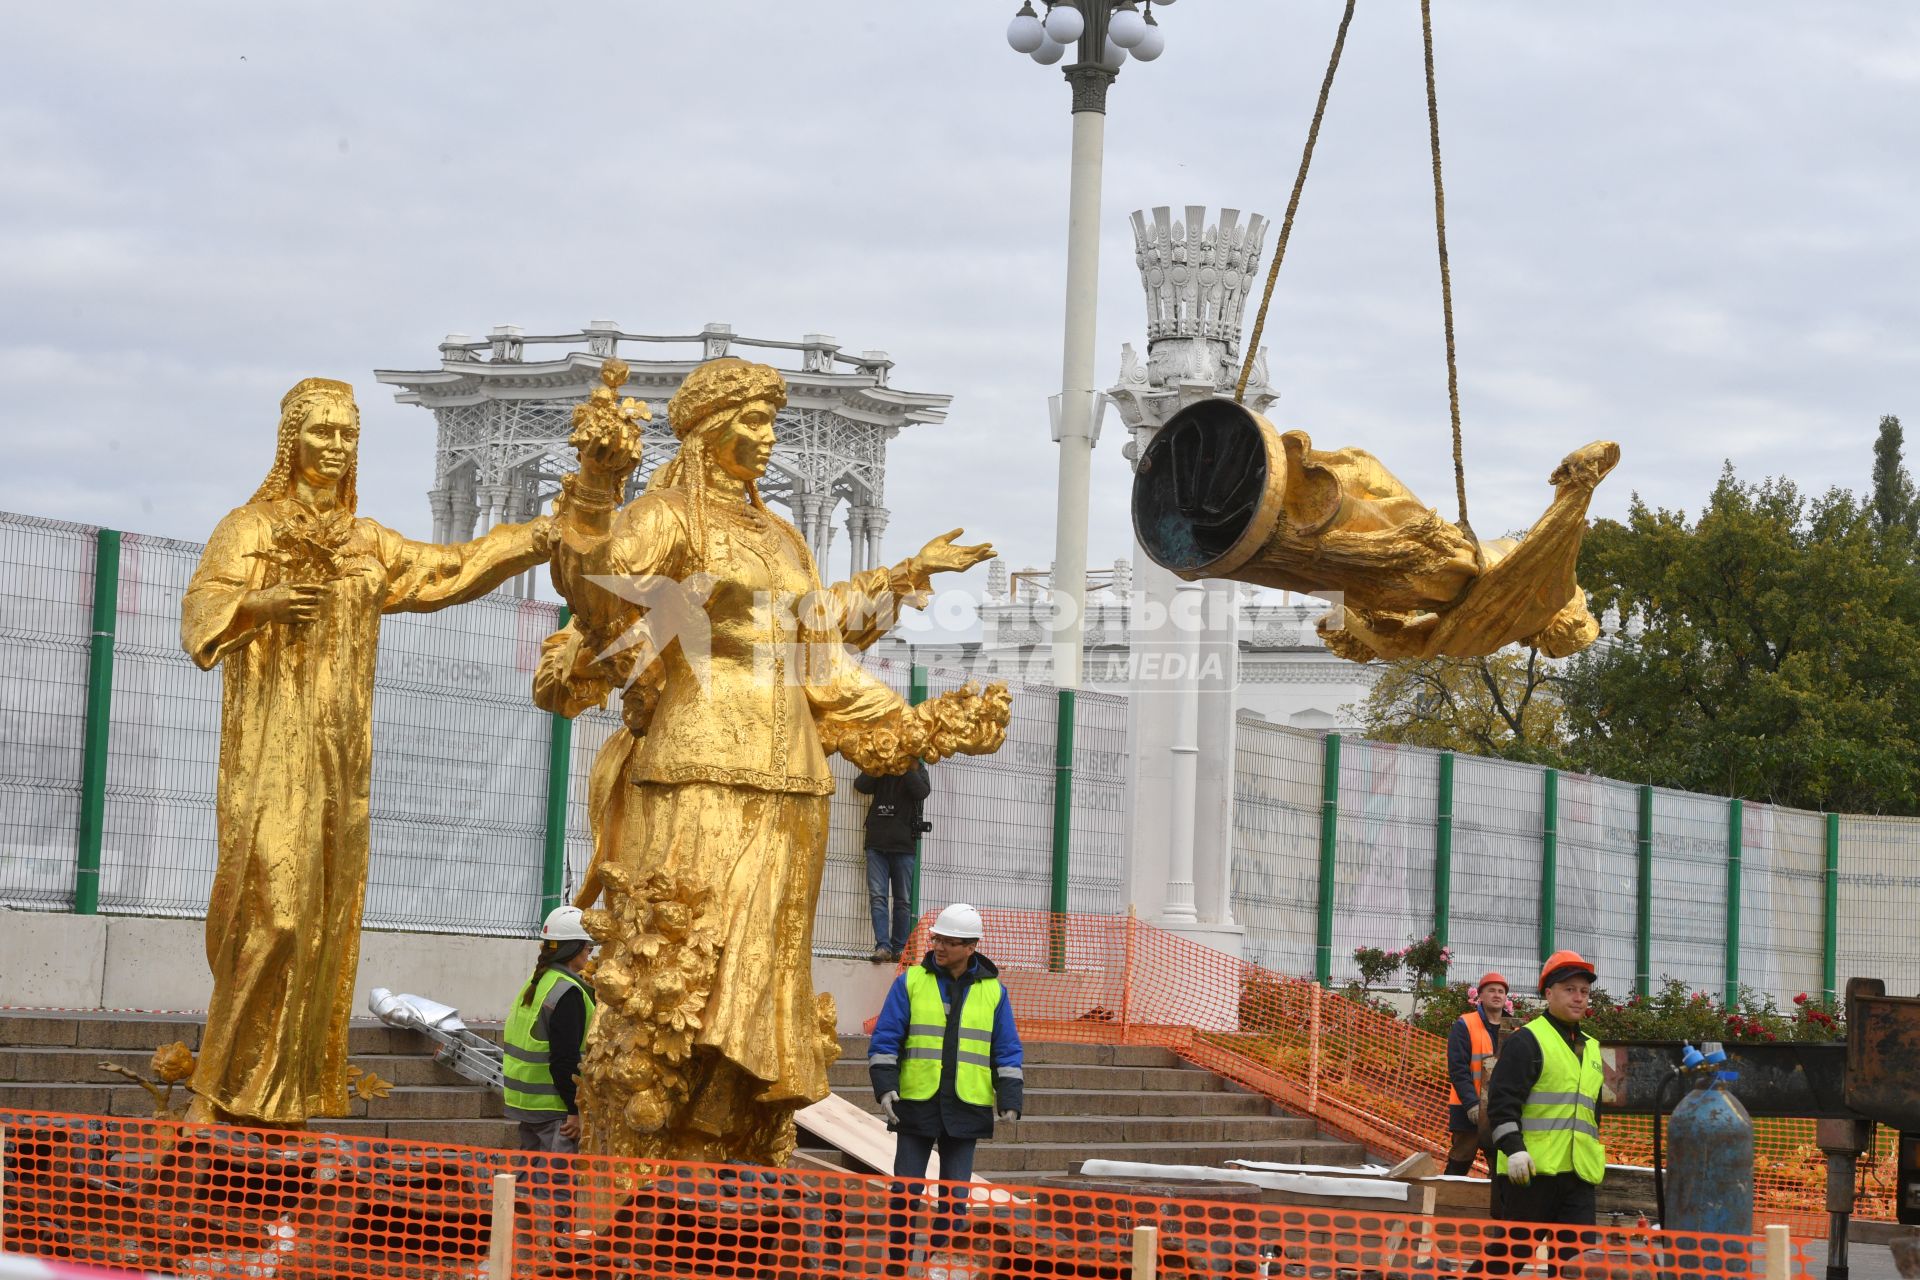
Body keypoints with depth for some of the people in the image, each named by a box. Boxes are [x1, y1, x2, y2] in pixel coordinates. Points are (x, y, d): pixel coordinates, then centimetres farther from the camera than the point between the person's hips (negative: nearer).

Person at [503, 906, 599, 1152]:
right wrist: (575, 1111, -17)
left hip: (527, 1102, 10)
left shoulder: (537, 983, 13)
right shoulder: (567, 992, -16)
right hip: (554, 1106, -10)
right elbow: (565, 1060, -20)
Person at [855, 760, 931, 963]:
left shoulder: (917, 769, 8)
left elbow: (922, 792, -11)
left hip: (904, 846, -1)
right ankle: (883, 946, -14)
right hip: (877, 844, 1)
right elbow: (861, 785, -4)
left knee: (903, 900, 2)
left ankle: (899, 948, 6)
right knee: (877, 896, -9)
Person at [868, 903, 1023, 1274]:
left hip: (967, 1108, 1)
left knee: (955, 1193, 2)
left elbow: (1007, 1051, 9)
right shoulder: (910, 983, 2)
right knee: (905, 1188, 0)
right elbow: (884, 1039, 2)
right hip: (916, 1105, -1)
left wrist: (1010, 1101, -1)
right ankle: (898, 1262, 9)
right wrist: (885, 1086, -10)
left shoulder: (993, 992, 6)